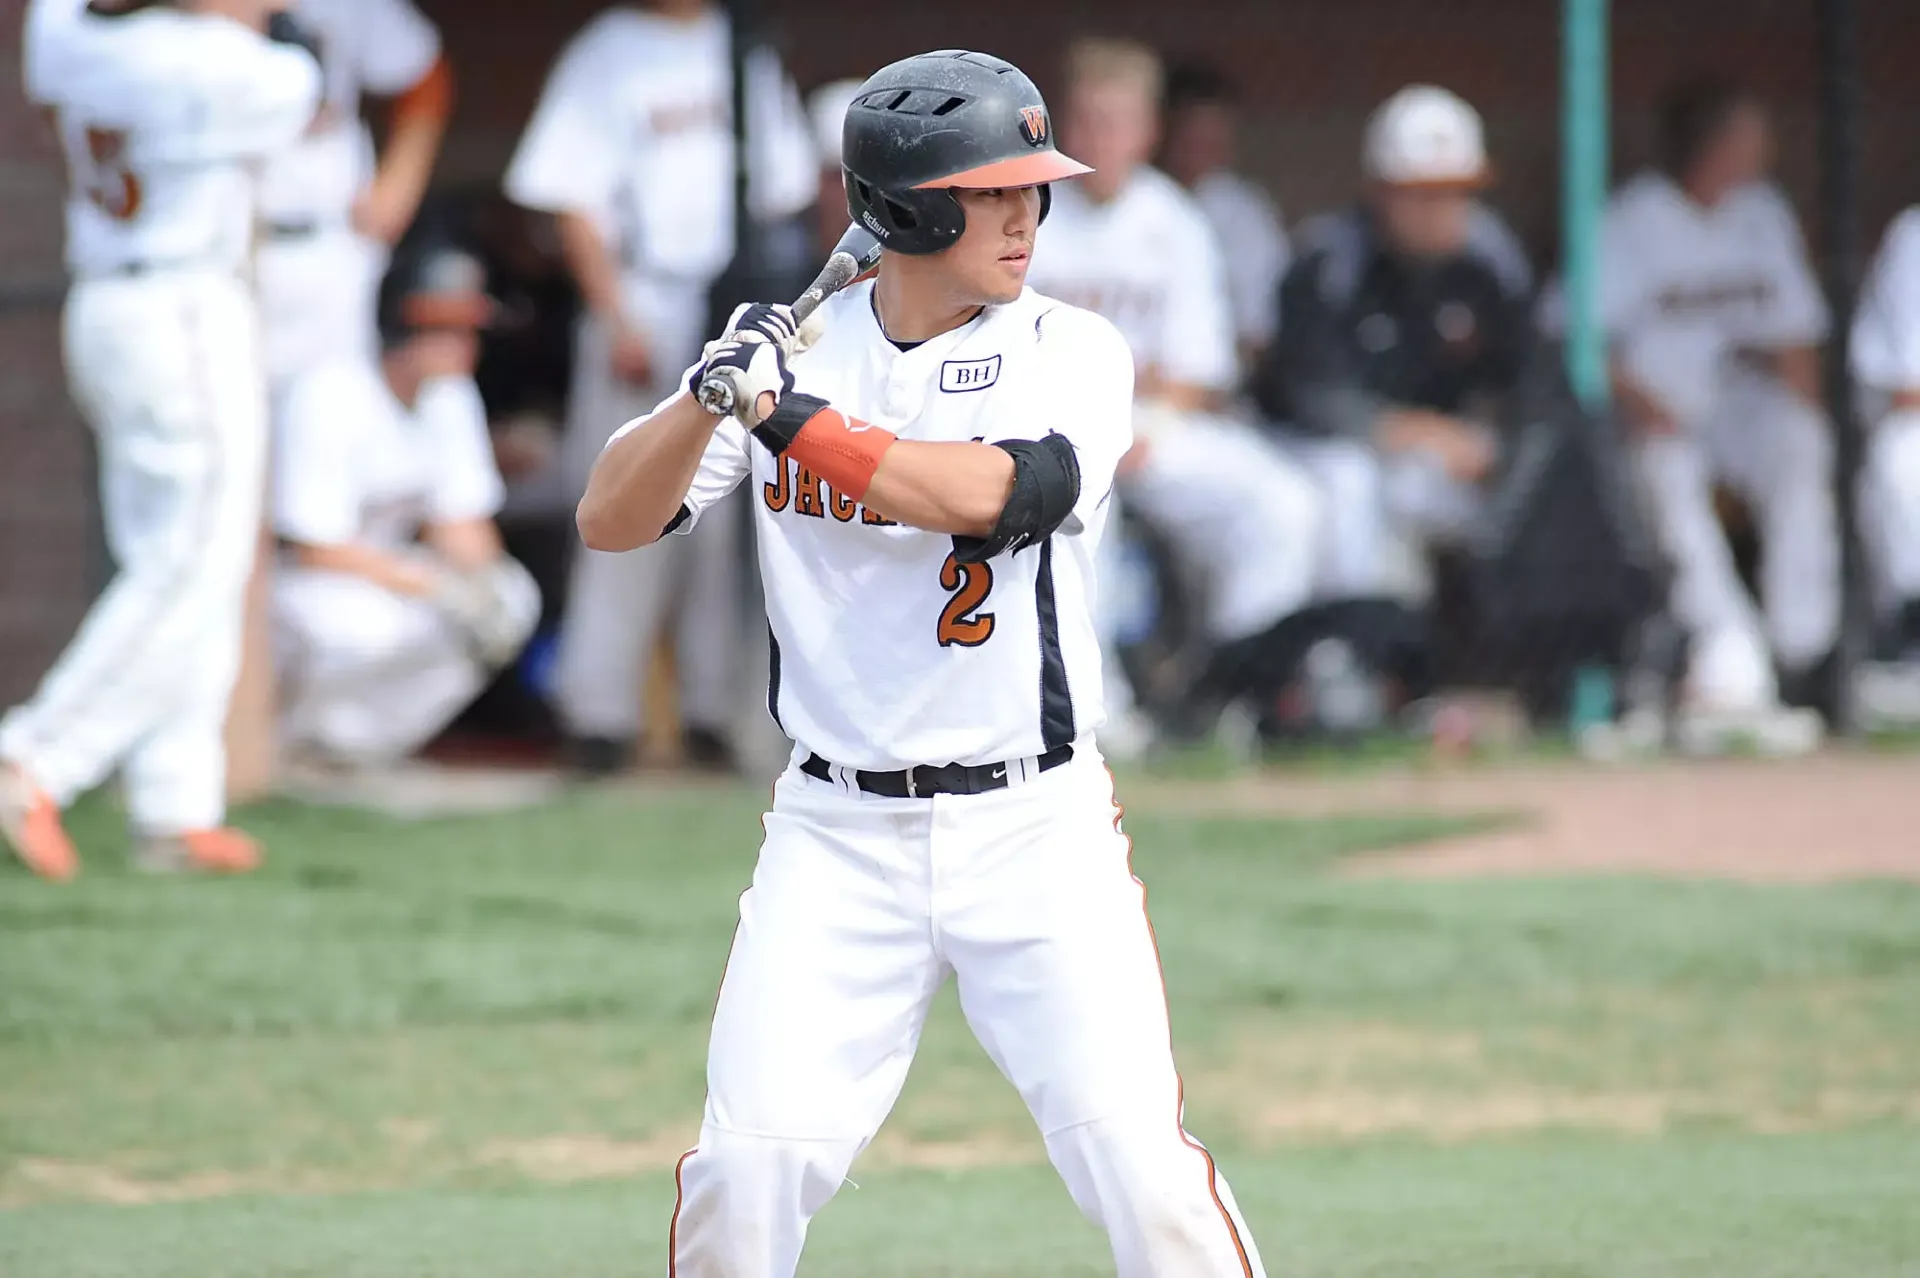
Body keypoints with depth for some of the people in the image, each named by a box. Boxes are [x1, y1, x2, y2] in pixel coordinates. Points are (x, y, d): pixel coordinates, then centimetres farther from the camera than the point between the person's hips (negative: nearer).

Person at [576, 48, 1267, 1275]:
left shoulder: (1072, 353, -2)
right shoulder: (796, 348, 3)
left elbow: (989, 496, -22)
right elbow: (611, 521, -2)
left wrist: (787, 416, -23)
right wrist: (709, 394, -19)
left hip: (1038, 827, -1)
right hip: (839, 837, 1)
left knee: (1136, 1157, -11)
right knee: (746, 1170, -7)